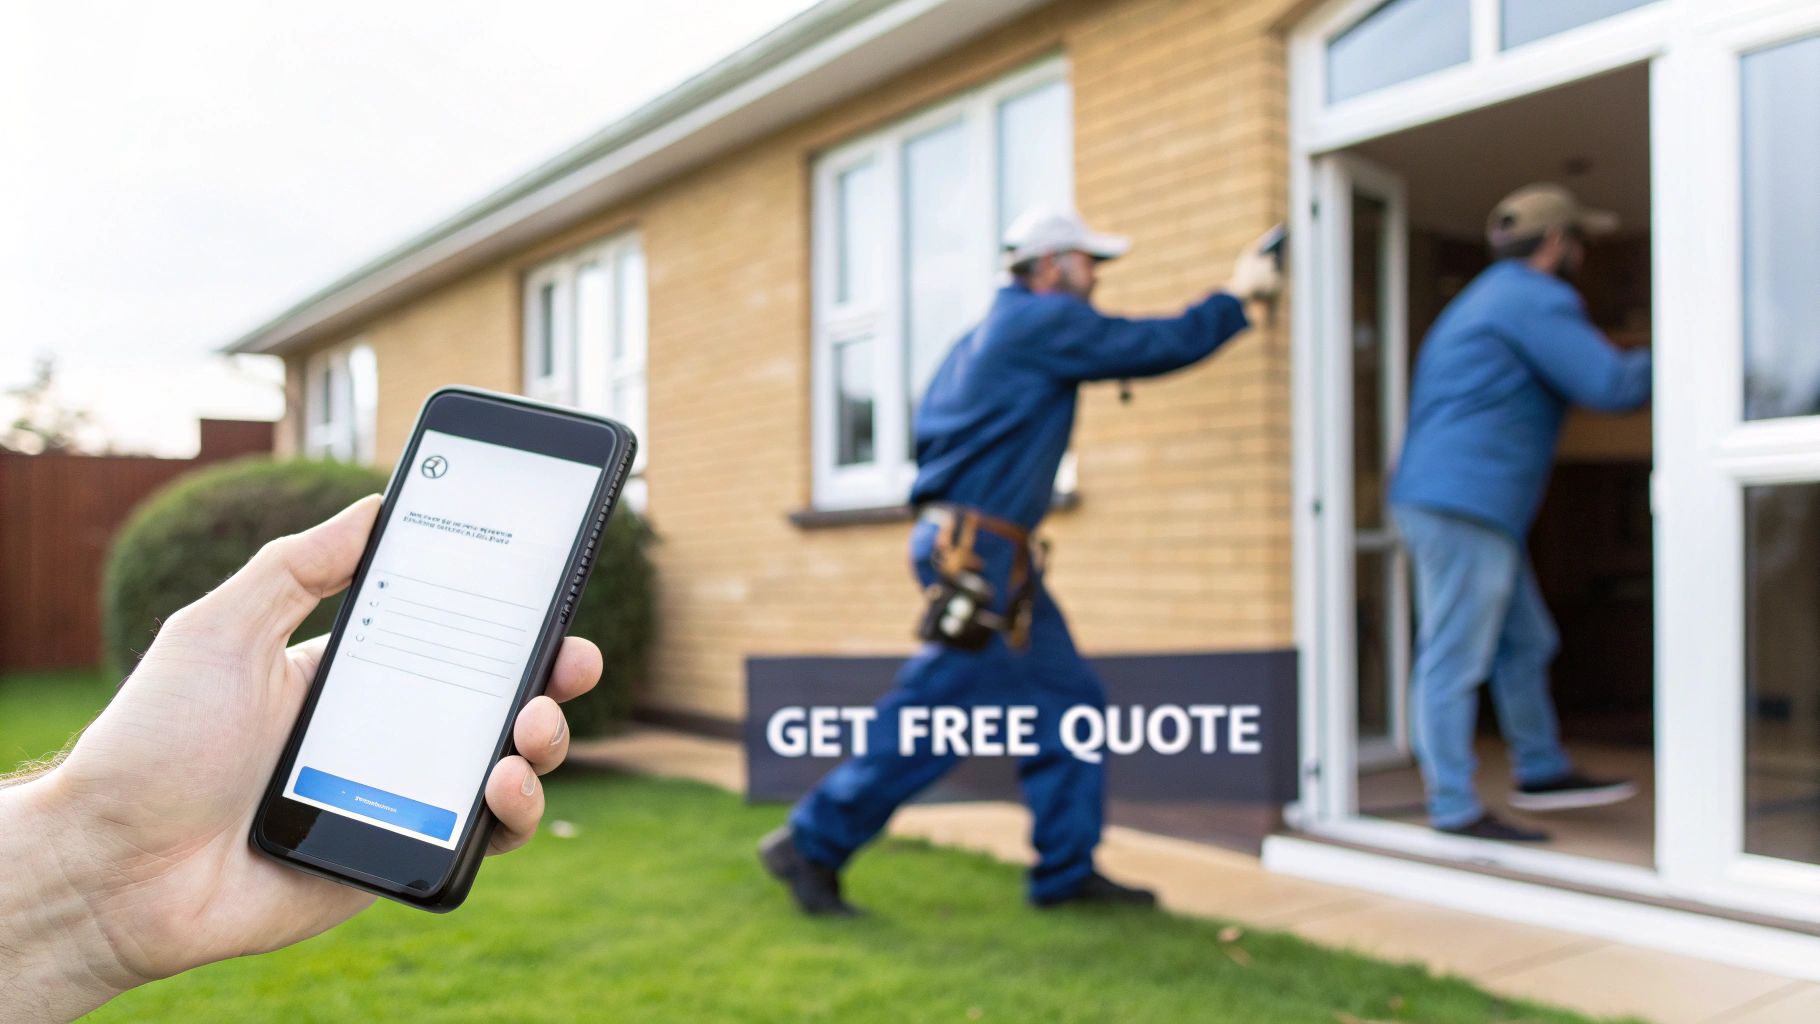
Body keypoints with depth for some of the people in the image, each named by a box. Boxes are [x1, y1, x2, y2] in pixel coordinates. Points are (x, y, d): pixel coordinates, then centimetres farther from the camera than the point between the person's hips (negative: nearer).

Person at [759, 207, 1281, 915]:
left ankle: (1067, 869, 14)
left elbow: (929, 427, 19)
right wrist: (1239, 295, 9)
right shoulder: (1049, 322, -8)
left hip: (999, 560, 10)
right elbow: (1167, 344, -5)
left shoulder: (989, 333, 19)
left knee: (1066, 700, 9)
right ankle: (811, 846, 4)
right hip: (976, 554, -10)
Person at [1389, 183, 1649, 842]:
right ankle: (1455, 811, -4)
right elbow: (1612, 386, -14)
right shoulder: (1535, 299, -8)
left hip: (1450, 502, 11)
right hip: (1465, 504, -11)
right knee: (1455, 660, -8)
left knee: (1525, 643, 18)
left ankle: (1541, 771, 28)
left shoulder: (1485, 300, 24)